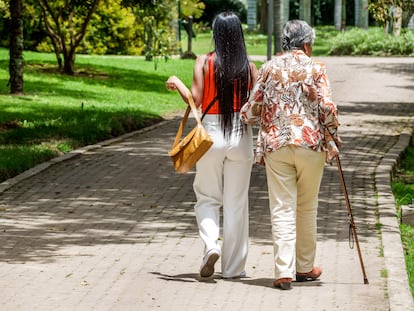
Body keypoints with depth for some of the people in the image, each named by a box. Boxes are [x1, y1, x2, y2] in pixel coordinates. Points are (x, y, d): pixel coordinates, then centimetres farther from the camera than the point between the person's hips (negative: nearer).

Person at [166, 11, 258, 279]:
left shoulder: (205, 62, -6)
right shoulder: (250, 67, -2)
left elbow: (195, 101, -9)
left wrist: (177, 83, 7)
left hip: (211, 134, -1)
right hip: (241, 136, 1)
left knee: (207, 198, 14)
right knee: (236, 202, 9)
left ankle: (211, 244, -11)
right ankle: (233, 266, 13)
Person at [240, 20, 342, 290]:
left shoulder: (269, 68, 5)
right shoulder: (315, 69, -2)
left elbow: (252, 110, 4)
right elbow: (327, 108, -10)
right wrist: (333, 137, 4)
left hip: (275, 145, 1)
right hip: (310, 145, -1)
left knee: (282, 209, 0)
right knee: (307, 208, 13)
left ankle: (284, 271, -8)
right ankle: (305, 267, 23)